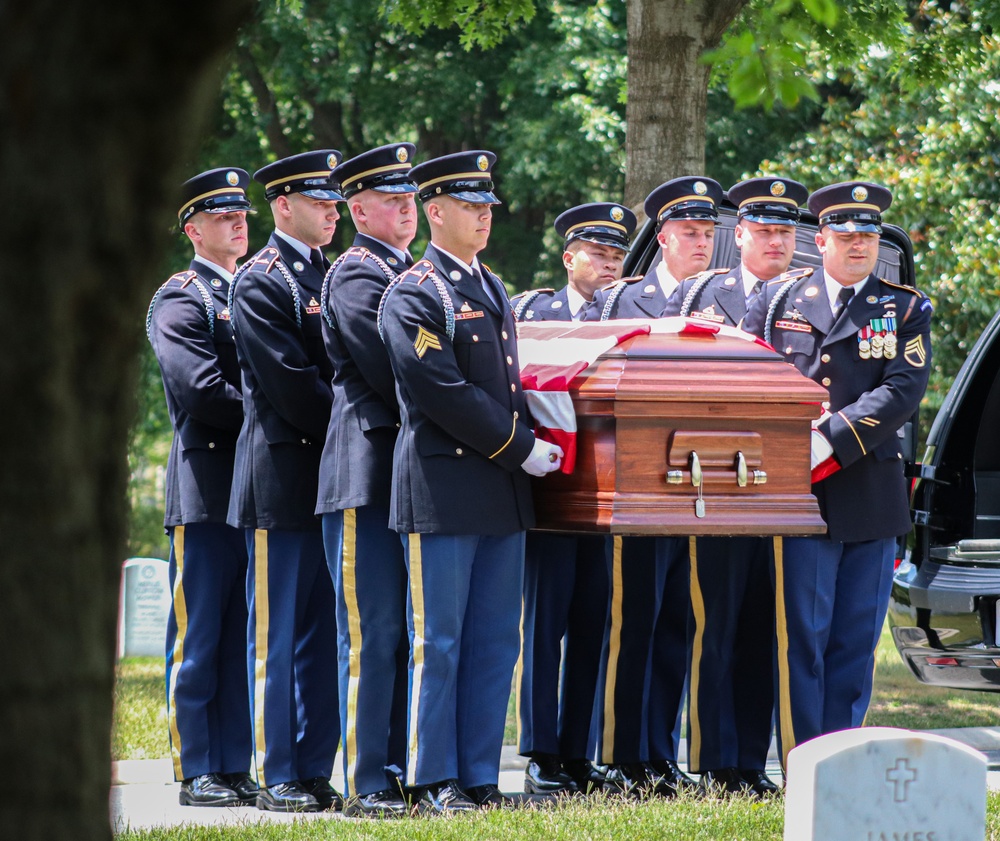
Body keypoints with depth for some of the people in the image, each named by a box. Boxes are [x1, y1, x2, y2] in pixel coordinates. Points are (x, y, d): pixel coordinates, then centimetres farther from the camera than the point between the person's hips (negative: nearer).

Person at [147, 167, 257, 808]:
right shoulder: (180, 299, -3)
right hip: (206, 485, -7)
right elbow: (200, 389, -16)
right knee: (198, 637, -3)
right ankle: (197, 772, -1)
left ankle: (235, 767, 10)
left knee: (241, 637, 8)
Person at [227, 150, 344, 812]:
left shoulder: (336, 275, 16)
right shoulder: (260, 282, -6)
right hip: (284, 478, -7)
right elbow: (289, 383, -14)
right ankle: (279, 778, 1)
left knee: (326, 634, 7)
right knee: (277, 636, -2)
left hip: (333, 482, 7)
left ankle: (316, 772, 11)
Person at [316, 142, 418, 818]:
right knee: (374, 634, -7)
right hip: (369, 475, -8)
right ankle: (366, 783, -5)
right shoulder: (356, 275, -7)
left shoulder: (415, 273, 20)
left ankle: (400, 771, 13)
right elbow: (389, 372, -16)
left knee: (409, 631, 9)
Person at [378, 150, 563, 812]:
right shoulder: (413, 296, -7)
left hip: (504, 491, 8)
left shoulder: (494, 292, 19)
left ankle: (481, 778, 11)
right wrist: (522, 450, -13)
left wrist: (531, 443, 8)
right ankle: (437, 781, 1)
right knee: (438, 641, -3)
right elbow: (443, 393, -15)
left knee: (496, 641, 7)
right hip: (444, 491, -8)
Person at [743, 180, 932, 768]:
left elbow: (903, 391, -5)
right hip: (799, 494, -1)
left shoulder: (906, 310, 9)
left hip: (873, 494, 1)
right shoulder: (778, 300, 11)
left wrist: (831, 440, -16)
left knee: (857, 638, 4)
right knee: (802, 636, -6)